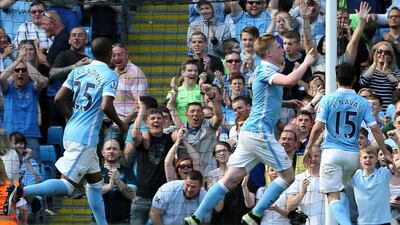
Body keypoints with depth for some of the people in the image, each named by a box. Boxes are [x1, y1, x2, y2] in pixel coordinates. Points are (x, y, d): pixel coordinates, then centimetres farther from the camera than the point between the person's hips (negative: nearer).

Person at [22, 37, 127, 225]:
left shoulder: (77, 71, 11)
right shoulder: (110, 76, -9)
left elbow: (59, 99, 6)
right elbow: (106, 107, -20)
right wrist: (121, 124, -3)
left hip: (71, 132, 9)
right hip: (85, 139, -9)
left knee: (96, 181, 18)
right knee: (67, 185, -9)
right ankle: (22, 192, -22)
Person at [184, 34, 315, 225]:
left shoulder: (266, 70, 20)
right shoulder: (265, 69, -10)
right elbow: (290, 80, -28)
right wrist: (307, 62, -13)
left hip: (250, 131, 10)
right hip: (259, 132, -10)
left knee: (230, 180, 5)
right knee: (288, 175, -3)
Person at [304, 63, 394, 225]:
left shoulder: (328, 99, -3)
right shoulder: (362, 102, 4)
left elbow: (318, 127, -9)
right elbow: (375, 128, -1)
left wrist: (308, 149, 4)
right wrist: (386, 153, 5)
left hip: (332, 152, -3)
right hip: (353, 154, 3)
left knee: (333, 197, -7)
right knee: (342, 191, 24)